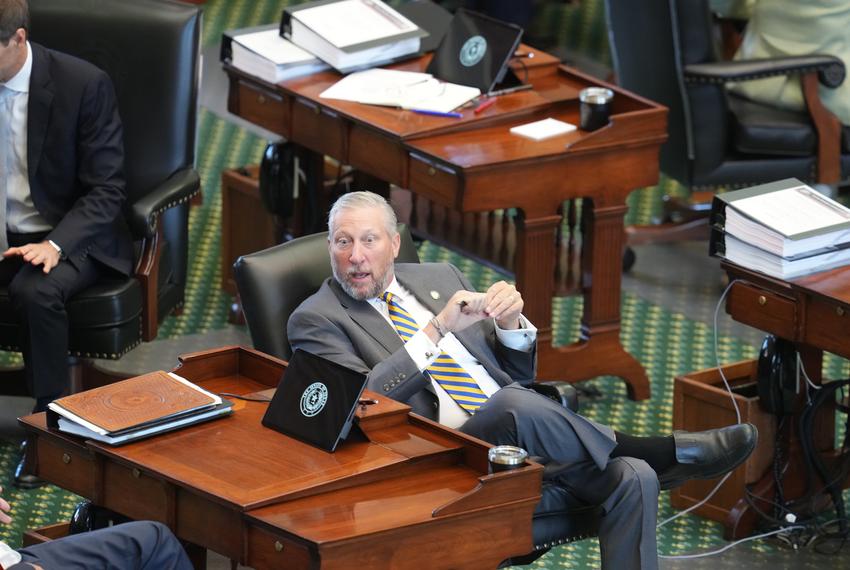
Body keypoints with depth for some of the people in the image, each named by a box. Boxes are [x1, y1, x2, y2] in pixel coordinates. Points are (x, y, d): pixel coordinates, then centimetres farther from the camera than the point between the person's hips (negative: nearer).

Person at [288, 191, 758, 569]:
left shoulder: (438, 277, 20)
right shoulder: (315, 320, 4)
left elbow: (520, 372, 22)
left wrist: (511, 325, -1)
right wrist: (437, 329, -16)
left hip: (522, 436, 6)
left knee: (632, 478, -21)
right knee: (515, 405, -36)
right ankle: (657, 452, -18)